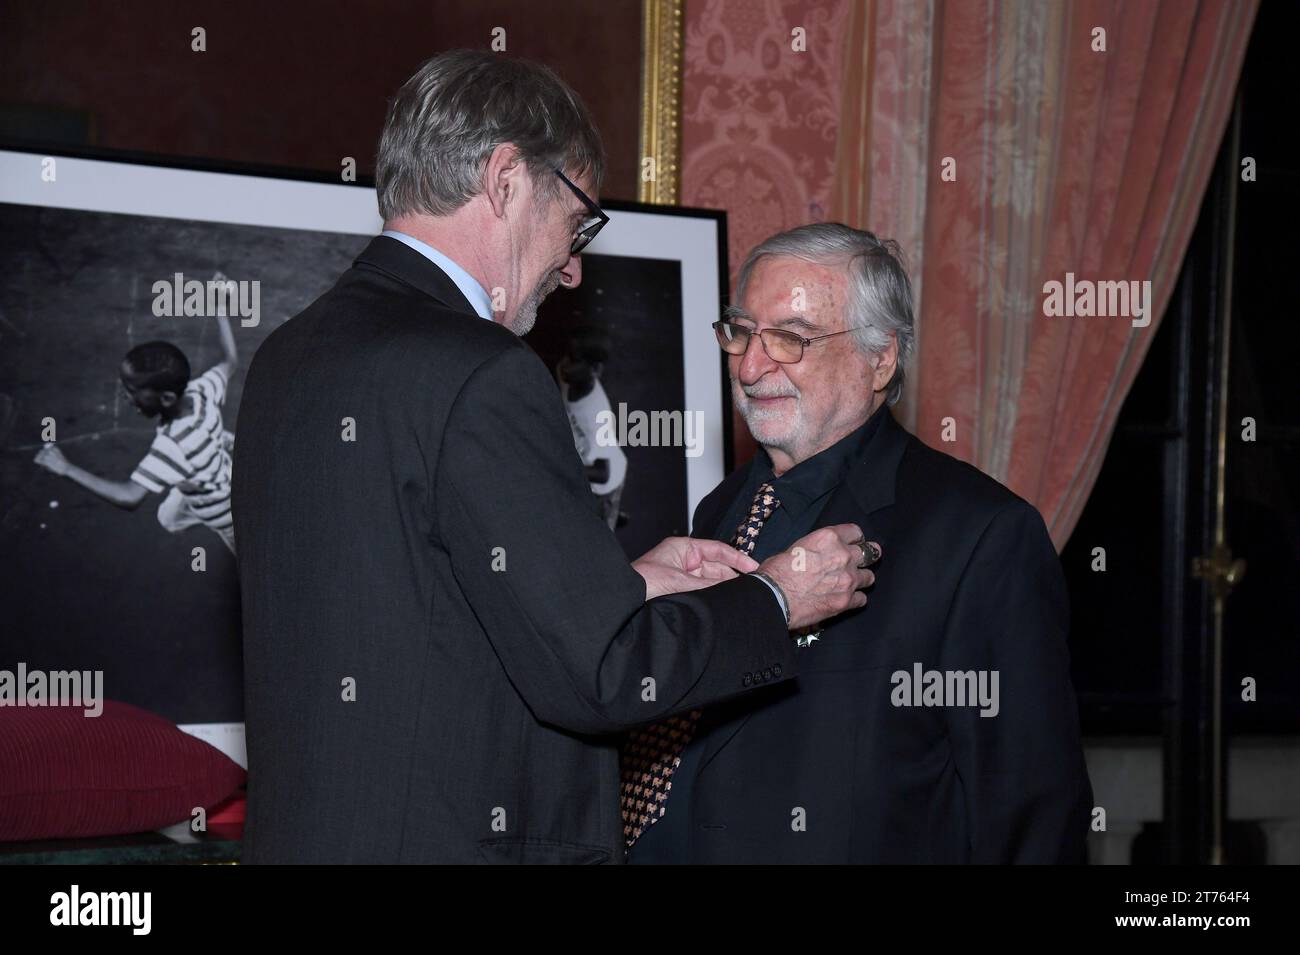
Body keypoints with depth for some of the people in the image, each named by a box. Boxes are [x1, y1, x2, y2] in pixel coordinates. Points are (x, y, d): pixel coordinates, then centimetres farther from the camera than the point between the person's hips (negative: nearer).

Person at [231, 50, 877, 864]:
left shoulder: (288, 358, 9)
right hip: (457, 837, -8)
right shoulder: (480, 377, -18)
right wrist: (774, 599, -2)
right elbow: (598, 675, -18)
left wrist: (623, 582, 12)